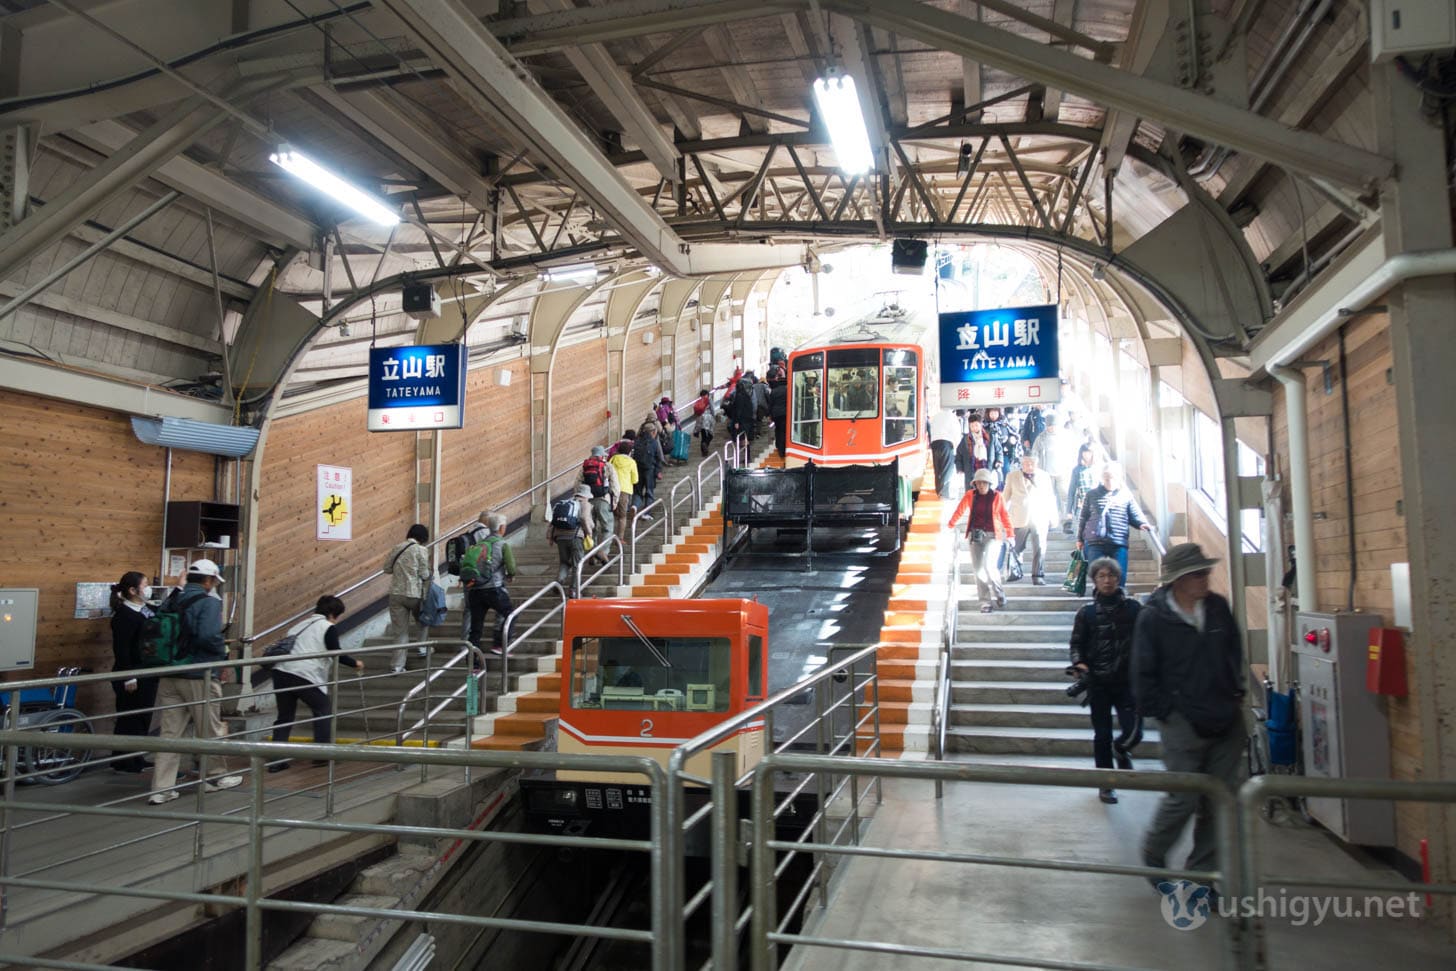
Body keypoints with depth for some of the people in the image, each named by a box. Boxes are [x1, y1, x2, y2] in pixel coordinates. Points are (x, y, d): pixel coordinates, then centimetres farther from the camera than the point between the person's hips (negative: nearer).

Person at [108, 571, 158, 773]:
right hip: (133, 675, -9)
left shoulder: (146, 610, 10)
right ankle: (123, 762, 9)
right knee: (129, 719, 0)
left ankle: (136, 758, 24)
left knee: (143, 718, 15)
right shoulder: (124, 615, -16)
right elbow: (121, 649, -19)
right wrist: (128, 678, -20)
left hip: (148, 674, 9)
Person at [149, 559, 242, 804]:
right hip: (197, 676, -6)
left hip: (169, 676, 6)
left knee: (170, 732, 7)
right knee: (211, 730, 10)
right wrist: (223, 654, -9)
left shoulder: (174, 602, 10)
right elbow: (208, 635, -26)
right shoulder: (209, 602, -12)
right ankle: (215, 778, 24)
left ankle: (161, 788, 6)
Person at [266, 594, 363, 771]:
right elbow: (337, 653, -2)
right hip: (305, 676, -7)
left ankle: (276, 760, 13)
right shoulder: (328, 628, 3)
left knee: (284, 716, 14)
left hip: (281, 671, 7)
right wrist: (355, 663, 12)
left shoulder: (301, 625, 25)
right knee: (323, 710, 12)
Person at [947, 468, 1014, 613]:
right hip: (975, 535, 3)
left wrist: (1010, 535, 3)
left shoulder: (996, 496, 0)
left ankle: (999, 593, 9)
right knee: (978, 569, 2)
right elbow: (959, 511, 11)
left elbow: (1005, 516, 4)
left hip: (992, 536, -3)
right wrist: (950, 526, 7)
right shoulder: (970, 496, 4)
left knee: (988, 566, -17)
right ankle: (985, 602, 10)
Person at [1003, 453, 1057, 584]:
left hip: (1040, 519, 1)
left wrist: (1053, 517, 9)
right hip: (1019, 519, 0)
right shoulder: (1012, 476, 7)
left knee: (1039, 548, -4)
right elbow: (1006, 497, 8)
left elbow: (1050, 498, 12)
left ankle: (1038, 576, 0)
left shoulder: (1044, 476, 10)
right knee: (1016, 549, 4)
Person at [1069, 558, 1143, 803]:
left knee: (1133, 733, -6)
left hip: (1127, 681, 0)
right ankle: (1105, 785, 22)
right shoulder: (1087, 612, 2)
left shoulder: (1133, 608, 2)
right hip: (1098, 683, 0)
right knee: (1102, 735, 5)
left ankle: (1120, 750, 31)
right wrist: (1079, 663, -12)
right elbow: (1077, 643, 6)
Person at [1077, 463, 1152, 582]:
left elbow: (1135, 515, 11)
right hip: (1095, 543, 0)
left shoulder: (1126, 495, 7)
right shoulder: (1092, 495, 8)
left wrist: (1142, 524, -12)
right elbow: (1084, 518, 13)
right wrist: (1080, 539, 13)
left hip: (1119, 544, 1)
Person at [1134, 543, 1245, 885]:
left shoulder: (1218, 607, 3)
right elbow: (1143, 674, -8)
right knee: (1183, 799, -2)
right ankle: (1153, 854, 25)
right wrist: (1166, 712, -8)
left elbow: (1235, 654, 17)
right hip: (1183, 725, -5)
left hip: (1227, 722, 5)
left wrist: (1236, 696, 13)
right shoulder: (1153, 618, -11)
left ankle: (1201, 870, 23)